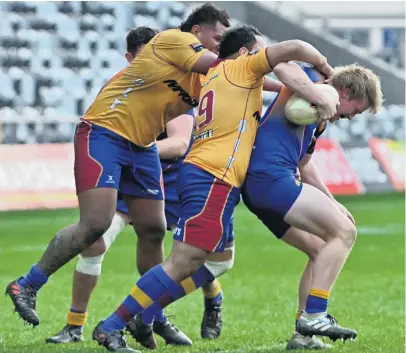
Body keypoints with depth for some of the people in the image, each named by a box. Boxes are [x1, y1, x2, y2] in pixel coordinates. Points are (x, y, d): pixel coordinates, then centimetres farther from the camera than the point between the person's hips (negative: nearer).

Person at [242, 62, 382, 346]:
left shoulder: (321, 121, 27)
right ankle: (314, 316, -16)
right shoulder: (311, 79, 0)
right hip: (271, 176, -10)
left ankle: (303, 333, 12)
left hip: (258, 184, 10)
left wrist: (332, 204, 33)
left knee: (321, 250, 15)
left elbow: (304, 163, 37)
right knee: (344, 232, -12)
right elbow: (284, 66, -20)